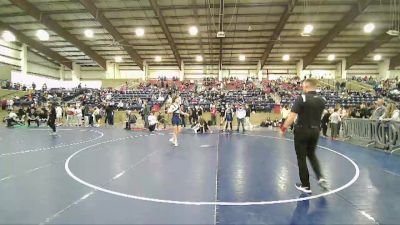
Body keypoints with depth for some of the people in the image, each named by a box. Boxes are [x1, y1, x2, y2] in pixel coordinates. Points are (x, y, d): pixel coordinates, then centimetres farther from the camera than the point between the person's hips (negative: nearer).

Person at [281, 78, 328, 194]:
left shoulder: (301, 98, -15)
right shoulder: (322, 100, 1)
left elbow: (292, 116, -20)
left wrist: (284, 127, -11)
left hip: (302, 131, -5)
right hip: (315, 131, 5)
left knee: (301, 158, 7)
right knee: (311, 154, 26)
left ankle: (306, 185, 15)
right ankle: (320, 177, 11)